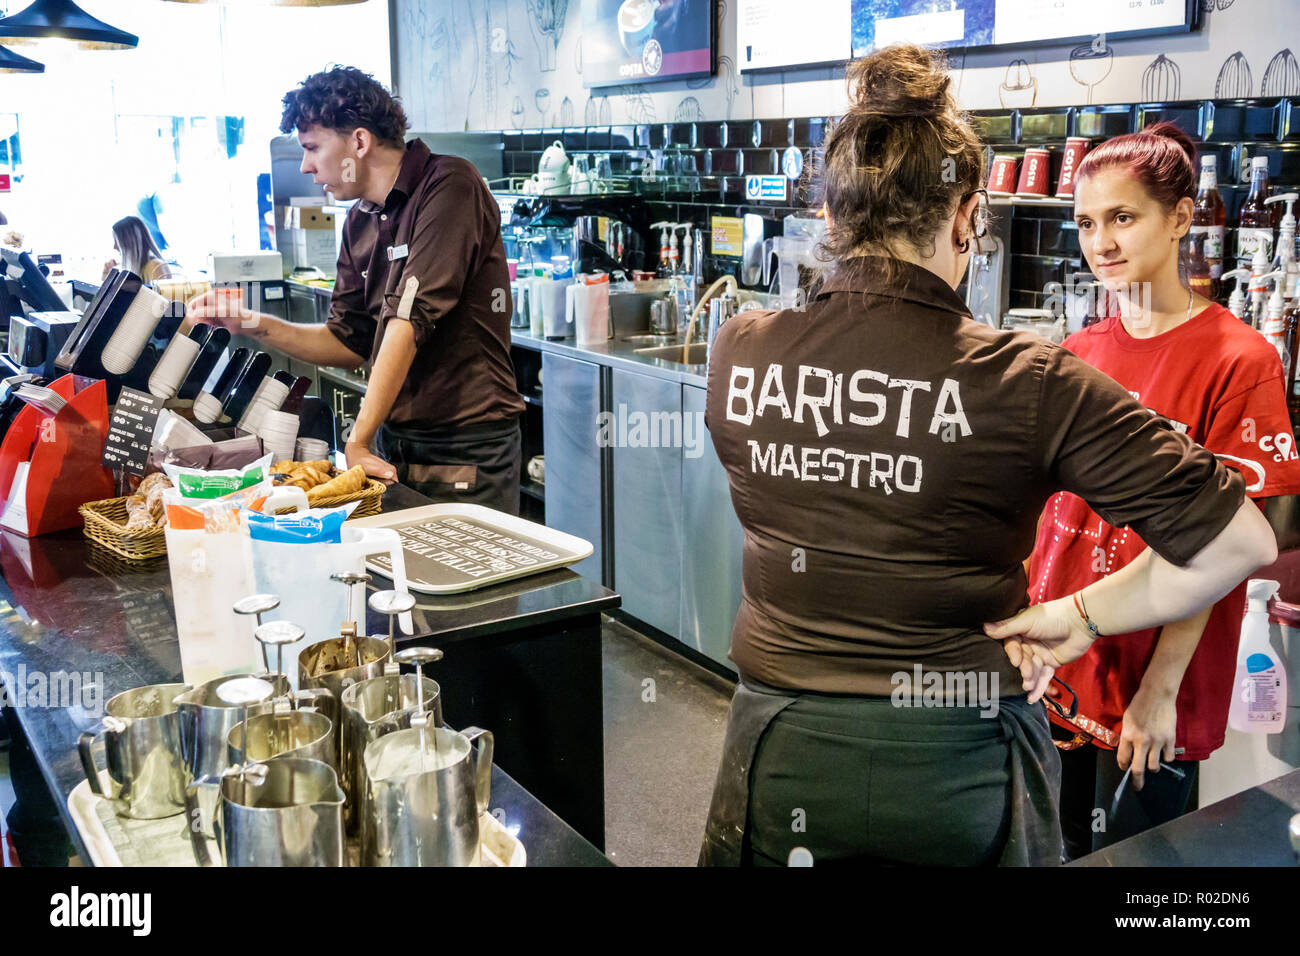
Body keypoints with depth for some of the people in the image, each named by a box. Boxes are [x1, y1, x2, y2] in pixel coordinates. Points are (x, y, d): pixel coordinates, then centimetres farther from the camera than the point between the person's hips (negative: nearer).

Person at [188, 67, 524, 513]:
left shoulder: (449, 187, -13)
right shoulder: (360, 221, 11)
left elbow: (411, 319, -19)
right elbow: (350, 343, 14)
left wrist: (358, 442, -18)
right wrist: (255, 324, 1)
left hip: (467, 448, -7)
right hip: (392, 444, 7)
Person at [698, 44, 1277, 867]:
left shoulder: (738, 353, -9)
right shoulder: (1029, 385, -18)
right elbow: (1239, 540, -13)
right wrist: (1083, 616, -2)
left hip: (781, 757, 2)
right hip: (955, 769, -1)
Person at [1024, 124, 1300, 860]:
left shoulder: (1239, 361, -11)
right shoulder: (1076, 357, 5)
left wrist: (1161, 688, -15)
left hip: (1150, 699, -5)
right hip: (1054, 675, 5)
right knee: (1060, 846, 17)